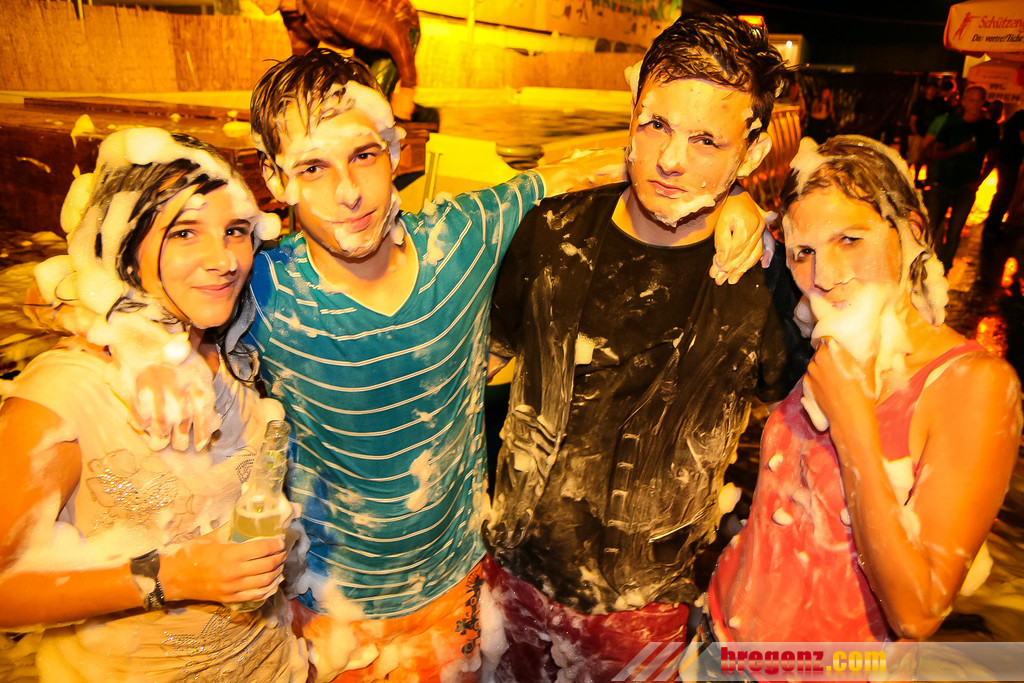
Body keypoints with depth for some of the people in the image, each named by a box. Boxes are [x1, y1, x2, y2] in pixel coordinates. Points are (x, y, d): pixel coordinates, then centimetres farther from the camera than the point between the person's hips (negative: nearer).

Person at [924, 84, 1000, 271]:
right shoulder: (951, 122, 1)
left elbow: (992, 158, 9)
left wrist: (978, 181, -3)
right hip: (942, 184, 0)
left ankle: (943, 269, 15)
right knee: (930, 228, -1)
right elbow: (936, 155, -1)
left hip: (967, 188, 0)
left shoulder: (990, 127, 1)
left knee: (954, 233, 2)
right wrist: (958, 149, -18)